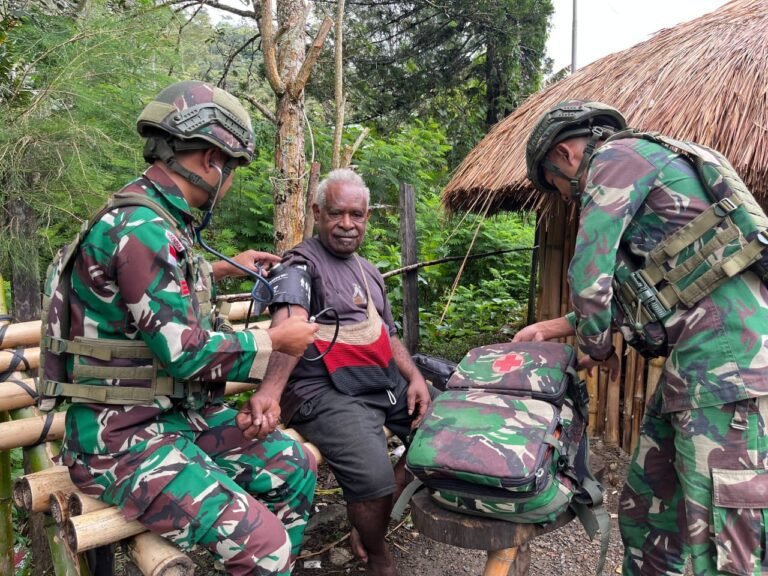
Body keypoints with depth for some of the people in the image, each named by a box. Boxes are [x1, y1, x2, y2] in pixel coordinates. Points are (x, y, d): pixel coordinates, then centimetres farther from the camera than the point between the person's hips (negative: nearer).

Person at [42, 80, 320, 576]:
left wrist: (226, 269, 31)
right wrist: (277, 340, -10)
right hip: (123, 437, -9)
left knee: (295, 469, 9)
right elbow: (187, 353, -23)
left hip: (179, 413, 10)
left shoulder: (158, 218, 7)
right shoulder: (141, 228, -23)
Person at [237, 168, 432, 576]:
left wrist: (414, 377, 3)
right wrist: (270, 390, -41)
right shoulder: (302, 263, -6)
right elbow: (290, 326, -24)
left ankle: (370, 523, 17)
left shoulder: (369, 272, 19)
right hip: (325, 392, -8)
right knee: (374, 477, -25)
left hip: (386, 382, 8)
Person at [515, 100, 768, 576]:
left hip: (725, 358, -10)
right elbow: (624, 294, 26)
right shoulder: (637, 172, 26)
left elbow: (590, 277, -13)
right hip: (693, 360, 10)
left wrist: (597, 349, 4)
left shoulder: (617, 156, -4)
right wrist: (550, 328, 28)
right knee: (645, 508, 16)